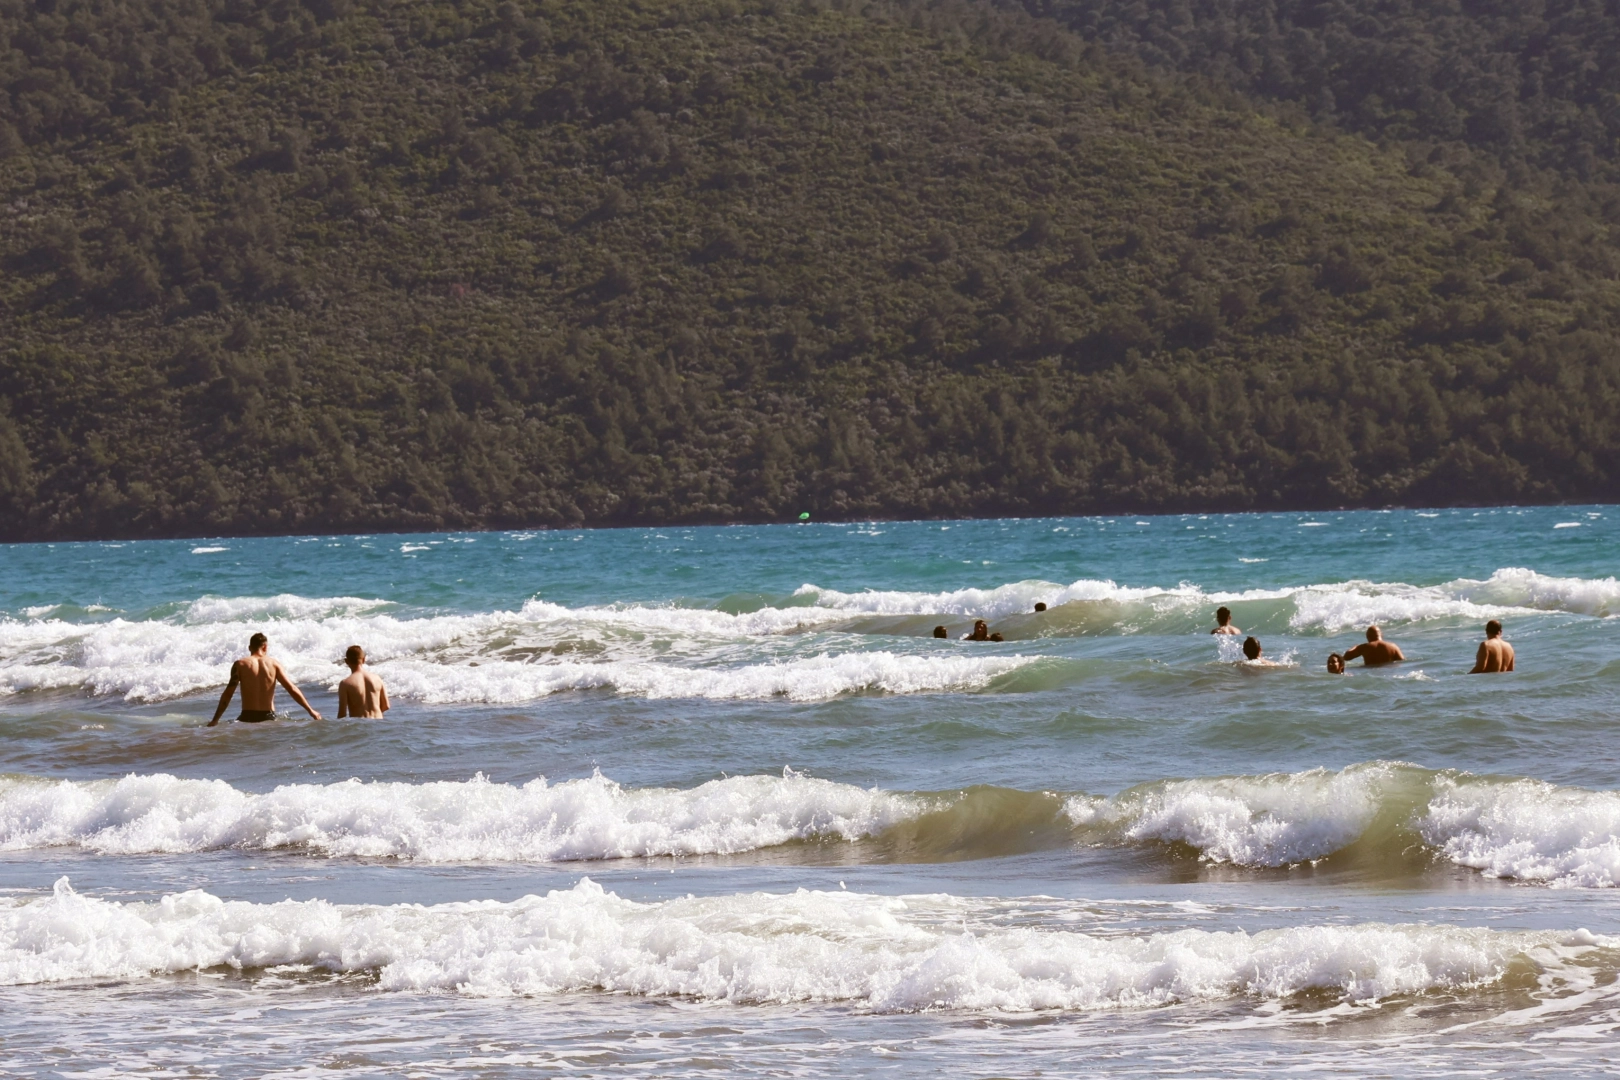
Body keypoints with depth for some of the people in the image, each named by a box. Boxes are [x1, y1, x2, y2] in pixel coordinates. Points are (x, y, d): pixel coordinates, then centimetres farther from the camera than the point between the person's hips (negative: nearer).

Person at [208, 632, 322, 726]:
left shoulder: (240, 665, 2)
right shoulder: (274, 665, 5)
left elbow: (228, 693, -3)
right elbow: (292, 690, 3)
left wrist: (215, 720, 0)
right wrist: (311, 711, 10)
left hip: (247, 718, -1)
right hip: (268, 718, 1)